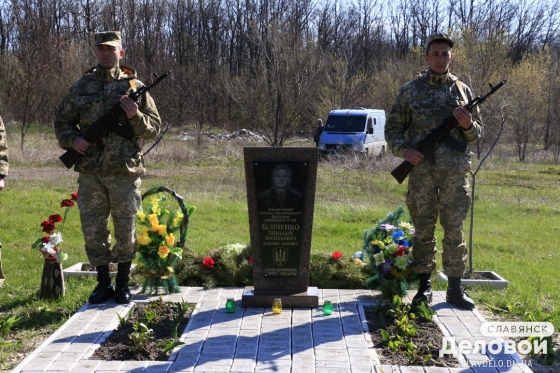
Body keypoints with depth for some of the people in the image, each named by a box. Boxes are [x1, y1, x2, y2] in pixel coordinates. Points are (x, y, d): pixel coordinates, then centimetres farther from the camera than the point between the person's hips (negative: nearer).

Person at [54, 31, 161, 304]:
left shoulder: (134, 87, 3)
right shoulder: (81, 86, 9)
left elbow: (154, 128, 4)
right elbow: (62, 120, 16)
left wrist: (136, 116, -16)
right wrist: (71, 139, -4)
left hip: (125, 172, -2)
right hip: (90, 173, 2)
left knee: (126, 231, 5)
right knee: (93, 231, 7)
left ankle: (123, 284, 20)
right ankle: (103, 283, 21)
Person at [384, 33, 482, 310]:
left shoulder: (462, 90, 10)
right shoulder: (411, 90, 5)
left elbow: (477, 134, 14)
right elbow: (393, 128, 7)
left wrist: (468, 125, -9)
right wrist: (403, 150, -12)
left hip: (455, 172, 1)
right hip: (421, 170, -1)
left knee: (454, 230, 2)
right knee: (423, 229, 6)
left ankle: (455, 288, 10)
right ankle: (424, 285, 16)